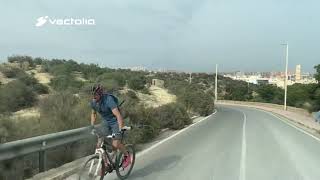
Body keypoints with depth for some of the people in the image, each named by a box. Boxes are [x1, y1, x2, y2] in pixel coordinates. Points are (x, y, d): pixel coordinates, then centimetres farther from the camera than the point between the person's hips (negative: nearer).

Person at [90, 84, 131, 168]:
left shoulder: (109, 100, -30)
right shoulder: (93, 102, -9)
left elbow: (118, 115, -34)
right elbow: (93, 114, 11)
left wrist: (120, 130, -39)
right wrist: (92, 126, 4)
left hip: (115, 122, -6)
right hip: (105, 122, 6)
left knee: (115, 144, -15)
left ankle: (127, 155, 14)